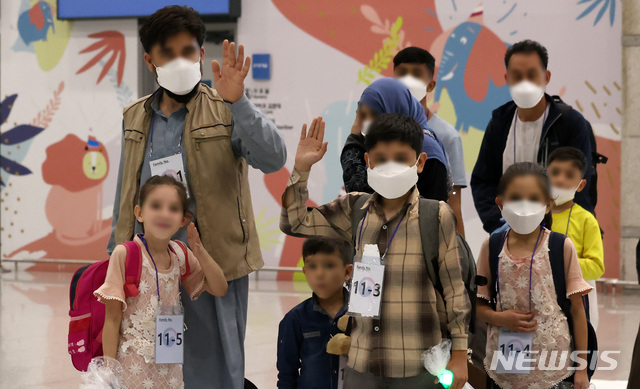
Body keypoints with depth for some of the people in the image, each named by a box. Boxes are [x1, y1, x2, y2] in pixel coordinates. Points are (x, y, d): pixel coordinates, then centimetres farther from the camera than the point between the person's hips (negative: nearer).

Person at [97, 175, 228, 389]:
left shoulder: (180, 255, 4)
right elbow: (112, 319, -10)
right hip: (133, 368, -5)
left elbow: (219, 289, 9)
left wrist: (199, 251, -5)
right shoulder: (124, 254, -11)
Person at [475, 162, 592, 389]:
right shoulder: (491, 247, 2)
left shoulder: (562, 247, -3)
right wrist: (500, 318, -12)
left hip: (552, 368, -2)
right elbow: (480, 306, 9)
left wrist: (582, 368, 0)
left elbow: (577, 311, 0)